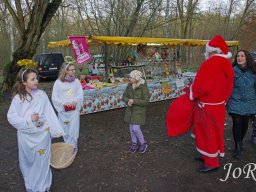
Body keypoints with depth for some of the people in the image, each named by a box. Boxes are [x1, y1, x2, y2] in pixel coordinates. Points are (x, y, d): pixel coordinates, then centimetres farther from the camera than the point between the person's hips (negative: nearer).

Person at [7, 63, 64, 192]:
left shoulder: (42, 95, -5)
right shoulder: (18, 98, -7)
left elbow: (50, 113, -4)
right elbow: (11, 117, -8)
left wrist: (57, 130, -4)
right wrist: (28, 119, -18)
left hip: (42, 134, 0)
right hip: (26, 136, 0)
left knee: (42, 161, 9)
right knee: (28, 161, 16)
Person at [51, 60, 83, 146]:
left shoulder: (76, 81, 0)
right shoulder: (58, 82, -5)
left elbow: (81, 94, 2)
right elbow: (54, 98, -5)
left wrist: (75, 101, -17)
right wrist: (64, 103, -19)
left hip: (74, 110, 1)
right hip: (63, 110, 0)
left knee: (73, 130, 1)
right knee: (65, 131, 12)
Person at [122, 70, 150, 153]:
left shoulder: (144, 87, -19)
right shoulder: (129, 85, -3)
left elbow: (146, 101, -20)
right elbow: (124, 97, 3)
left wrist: (134, 101, -25)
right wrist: (128, 101, -19)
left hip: (139, 111, -5)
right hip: (130, 109, 5)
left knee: (135, 128, -9)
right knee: (131, 127, 11)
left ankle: (143, 144, 16)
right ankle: (134, 144, 30)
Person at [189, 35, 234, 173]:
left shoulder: (210, 63, -24)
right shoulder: (227, 64, 4)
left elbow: (202, 86, -30)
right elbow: (228, 86, 11)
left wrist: (193, 91, -11)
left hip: (207, 107, -9)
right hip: (218, 105, 9)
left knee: (207, 133, 5)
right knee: (212, 132, 21)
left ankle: (212, 163, 17)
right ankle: (208, 155, 38)